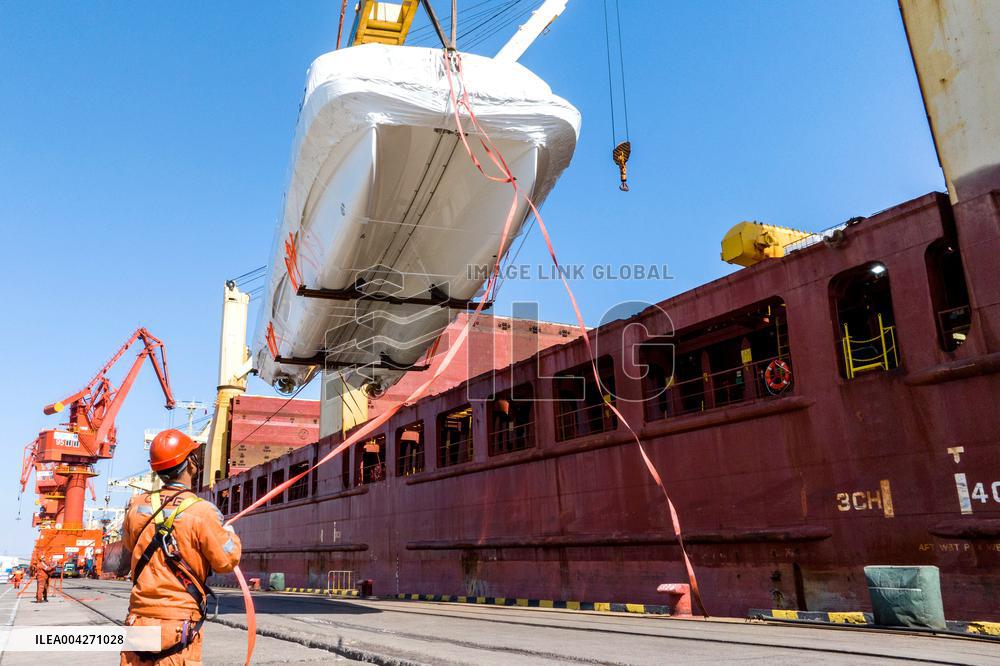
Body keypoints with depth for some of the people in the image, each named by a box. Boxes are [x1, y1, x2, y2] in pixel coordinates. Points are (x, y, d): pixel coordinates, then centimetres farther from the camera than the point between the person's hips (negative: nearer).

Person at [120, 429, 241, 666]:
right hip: (179, 623, -5)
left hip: (139, 619, 5)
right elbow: (226, 562, -8)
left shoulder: (137, 506, -1)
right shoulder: (201, 511, -17)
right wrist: (230, 535, 9)